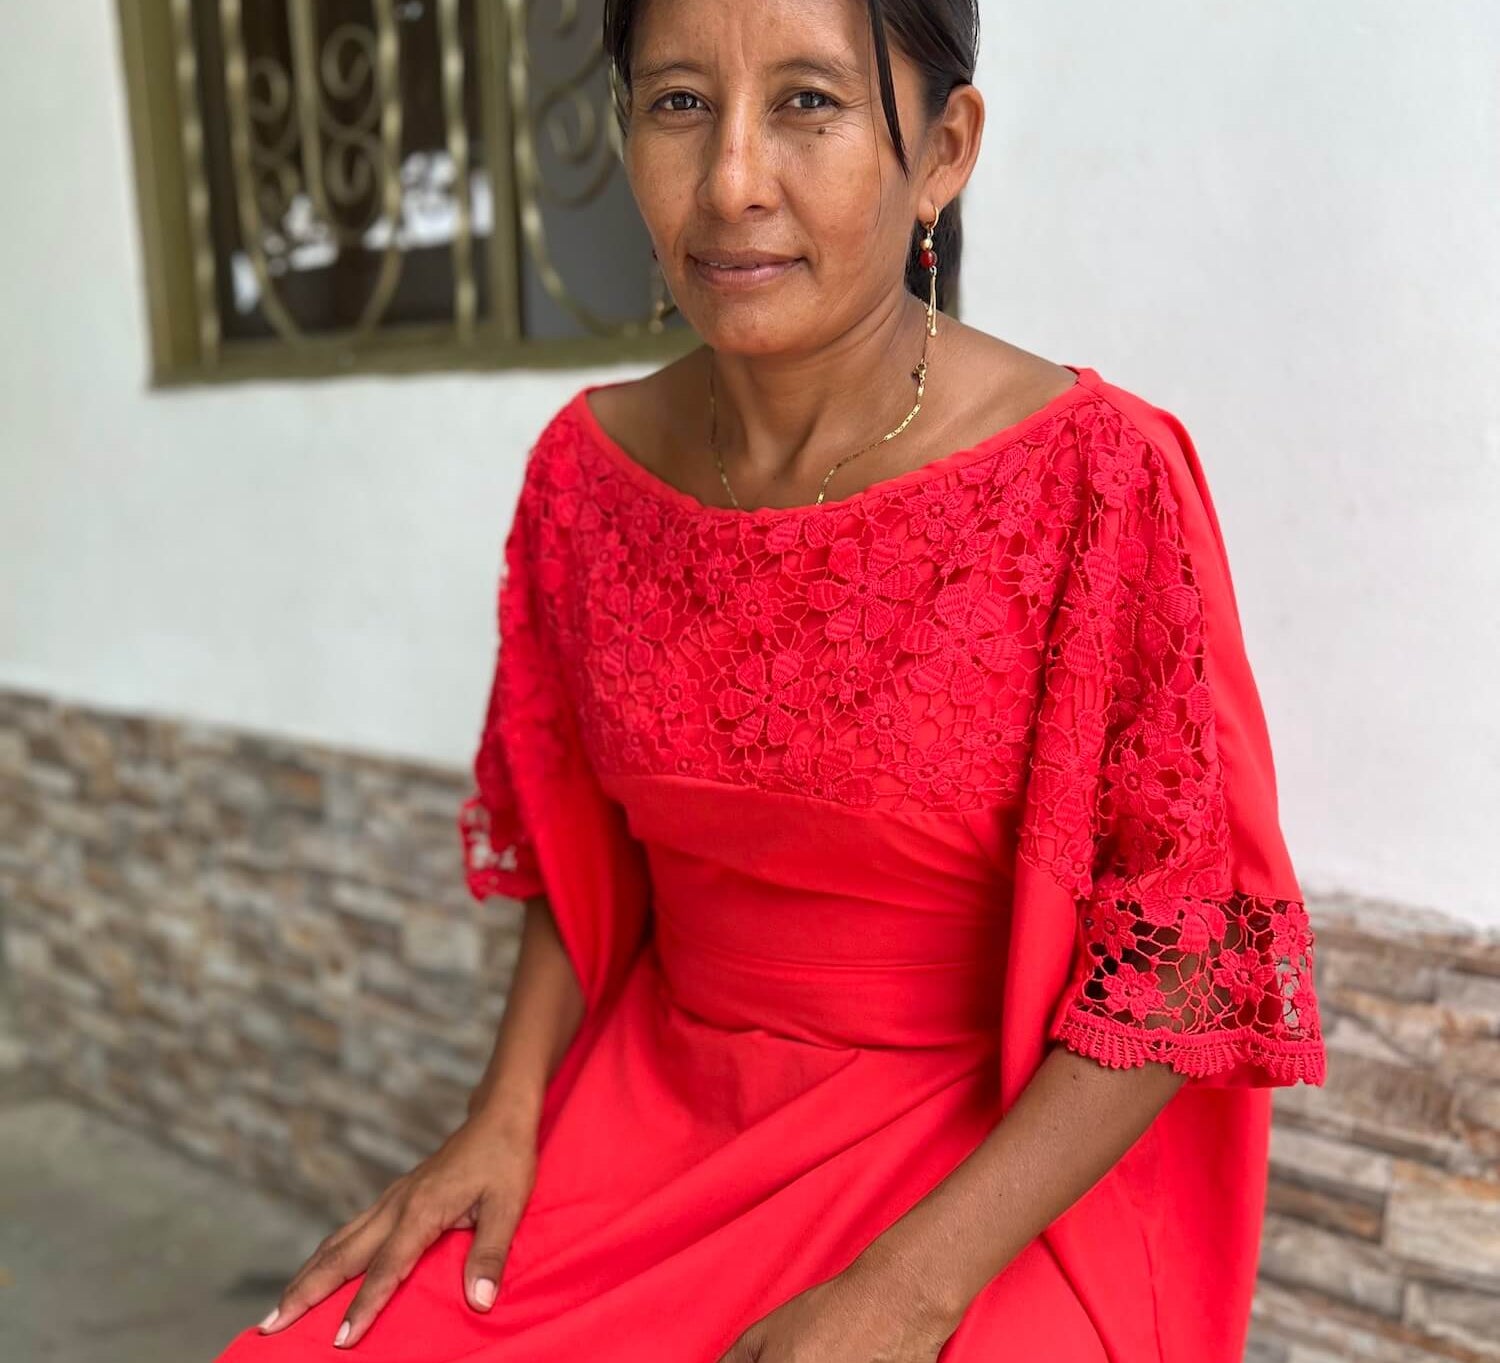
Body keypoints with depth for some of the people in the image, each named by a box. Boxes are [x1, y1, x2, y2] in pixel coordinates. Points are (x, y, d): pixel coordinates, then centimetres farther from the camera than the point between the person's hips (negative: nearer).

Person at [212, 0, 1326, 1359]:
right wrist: (508, 1112, -2)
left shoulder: (1101, 479, -18)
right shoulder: (588, 464, -3)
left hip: (999, 1164, -3)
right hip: (652, 1113, 4)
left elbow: (1184, 953, -13)